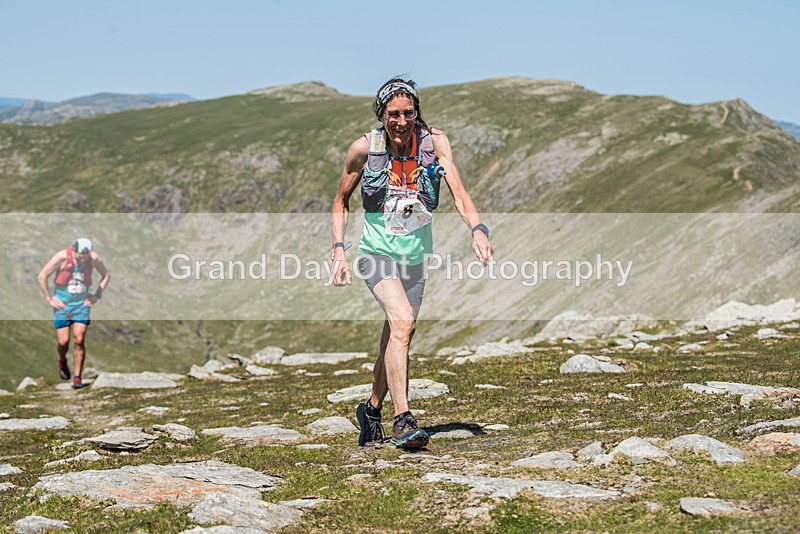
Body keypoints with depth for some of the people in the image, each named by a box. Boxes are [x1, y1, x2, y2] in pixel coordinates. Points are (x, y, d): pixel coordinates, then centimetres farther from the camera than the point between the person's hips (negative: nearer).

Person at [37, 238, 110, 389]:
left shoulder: (94, 258, -10)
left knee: (79, 340, -10)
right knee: (63, 341, -4)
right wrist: (49, 299, -7)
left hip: (82, 304, 1)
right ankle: (62, 362, 30)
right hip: (62, 303, -1)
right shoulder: (62, 257, -17)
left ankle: (77, 378, -2)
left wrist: (97, 296, 3)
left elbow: (106, 275, 10)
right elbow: (41, 276, -9)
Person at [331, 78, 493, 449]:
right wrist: (338, 251, -8)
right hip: (376, 251, -3)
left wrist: (477, 229, -34)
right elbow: (341, 202, 3)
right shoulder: (365, 148, -10)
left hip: (416, 254, 3)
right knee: (403, 321, -26)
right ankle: (402, 420, -27)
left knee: (395, 339, 13)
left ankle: (372, 409, 37)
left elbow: (458, 191, -16)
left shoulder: (434, 142, -7)